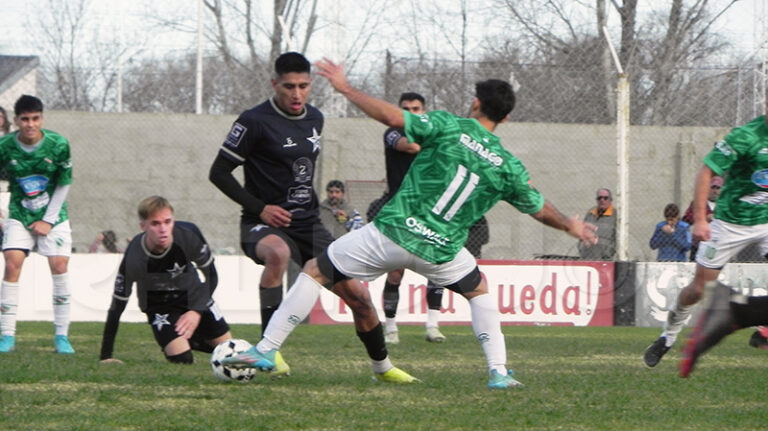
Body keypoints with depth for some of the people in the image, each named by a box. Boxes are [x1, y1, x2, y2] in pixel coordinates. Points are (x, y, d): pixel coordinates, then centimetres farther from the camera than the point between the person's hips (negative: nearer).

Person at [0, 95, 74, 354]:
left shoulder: (58, 145, -13)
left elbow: (63, 185, -4)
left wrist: (48, 220, -7)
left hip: (53, 216, 0)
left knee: (59, 267, -11)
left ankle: (61, 335, -3)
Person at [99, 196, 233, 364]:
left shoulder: (189, 235, -28)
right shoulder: (134, 258, -33)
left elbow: (210, 275, -10)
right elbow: (117, 305, -22)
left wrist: (197, 311, -23)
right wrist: (105, 357, -20)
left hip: (194, 295, 3)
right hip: (160, 305, -3)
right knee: (182, 359, -20)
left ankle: (192, 338, 36)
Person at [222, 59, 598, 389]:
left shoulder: (449, 127, -4)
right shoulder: (508, 166, 5)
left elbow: (392, 117, -14)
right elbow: (540, 210, 18)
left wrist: (346, 89, -4)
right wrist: (570, 226, 39)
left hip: (391, 233, -2)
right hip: (439, 250, 3)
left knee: (315, 272, 11)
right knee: (478, 291, 31)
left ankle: (266, 350, 4)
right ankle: (498, 371, 17)